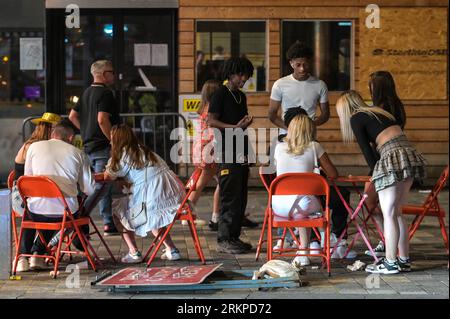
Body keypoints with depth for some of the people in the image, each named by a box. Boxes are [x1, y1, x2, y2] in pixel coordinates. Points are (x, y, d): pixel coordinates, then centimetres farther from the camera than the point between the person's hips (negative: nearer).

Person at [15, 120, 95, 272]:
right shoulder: (78, 153, 4)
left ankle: (23, 257, 26)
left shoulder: (34, 147, 5)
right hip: (66, 212, 0)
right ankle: (37, 254, 24)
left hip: (37, 210, 0)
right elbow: (89, 189, 4)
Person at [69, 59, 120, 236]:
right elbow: (102, 120, -24)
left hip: (89, 146, 10)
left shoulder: (87, 92, 15)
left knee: (104, 185, 14)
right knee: (100, 187, -8)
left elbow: (72, 116, 17)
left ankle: (109, 224, 17)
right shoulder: (105, 93, -13)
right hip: (103, 147, -10)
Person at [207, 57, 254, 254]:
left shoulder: (241, 96, 19)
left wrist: (246, 124, 6)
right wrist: (235, 127, -19)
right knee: (230, 197, -9)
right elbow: (211, 121, -13)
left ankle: (234, 237, 17)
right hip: (226, 152, -8)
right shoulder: (220, 94, -6)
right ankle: (223, 240, -6)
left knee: (240, 198, 10)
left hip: (241, 152, 9)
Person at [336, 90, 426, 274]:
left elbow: (367, 150, 1)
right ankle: (404, 260, 18)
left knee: (389, 214, -1)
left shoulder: (356, 119, 4)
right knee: (397, 213, 15)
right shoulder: (378, 111, 27)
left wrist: (375, 173, 13)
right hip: (410, 155, 8)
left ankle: (391, 263, 1)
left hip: (393, 159, -8)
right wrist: (376, 175, 30)